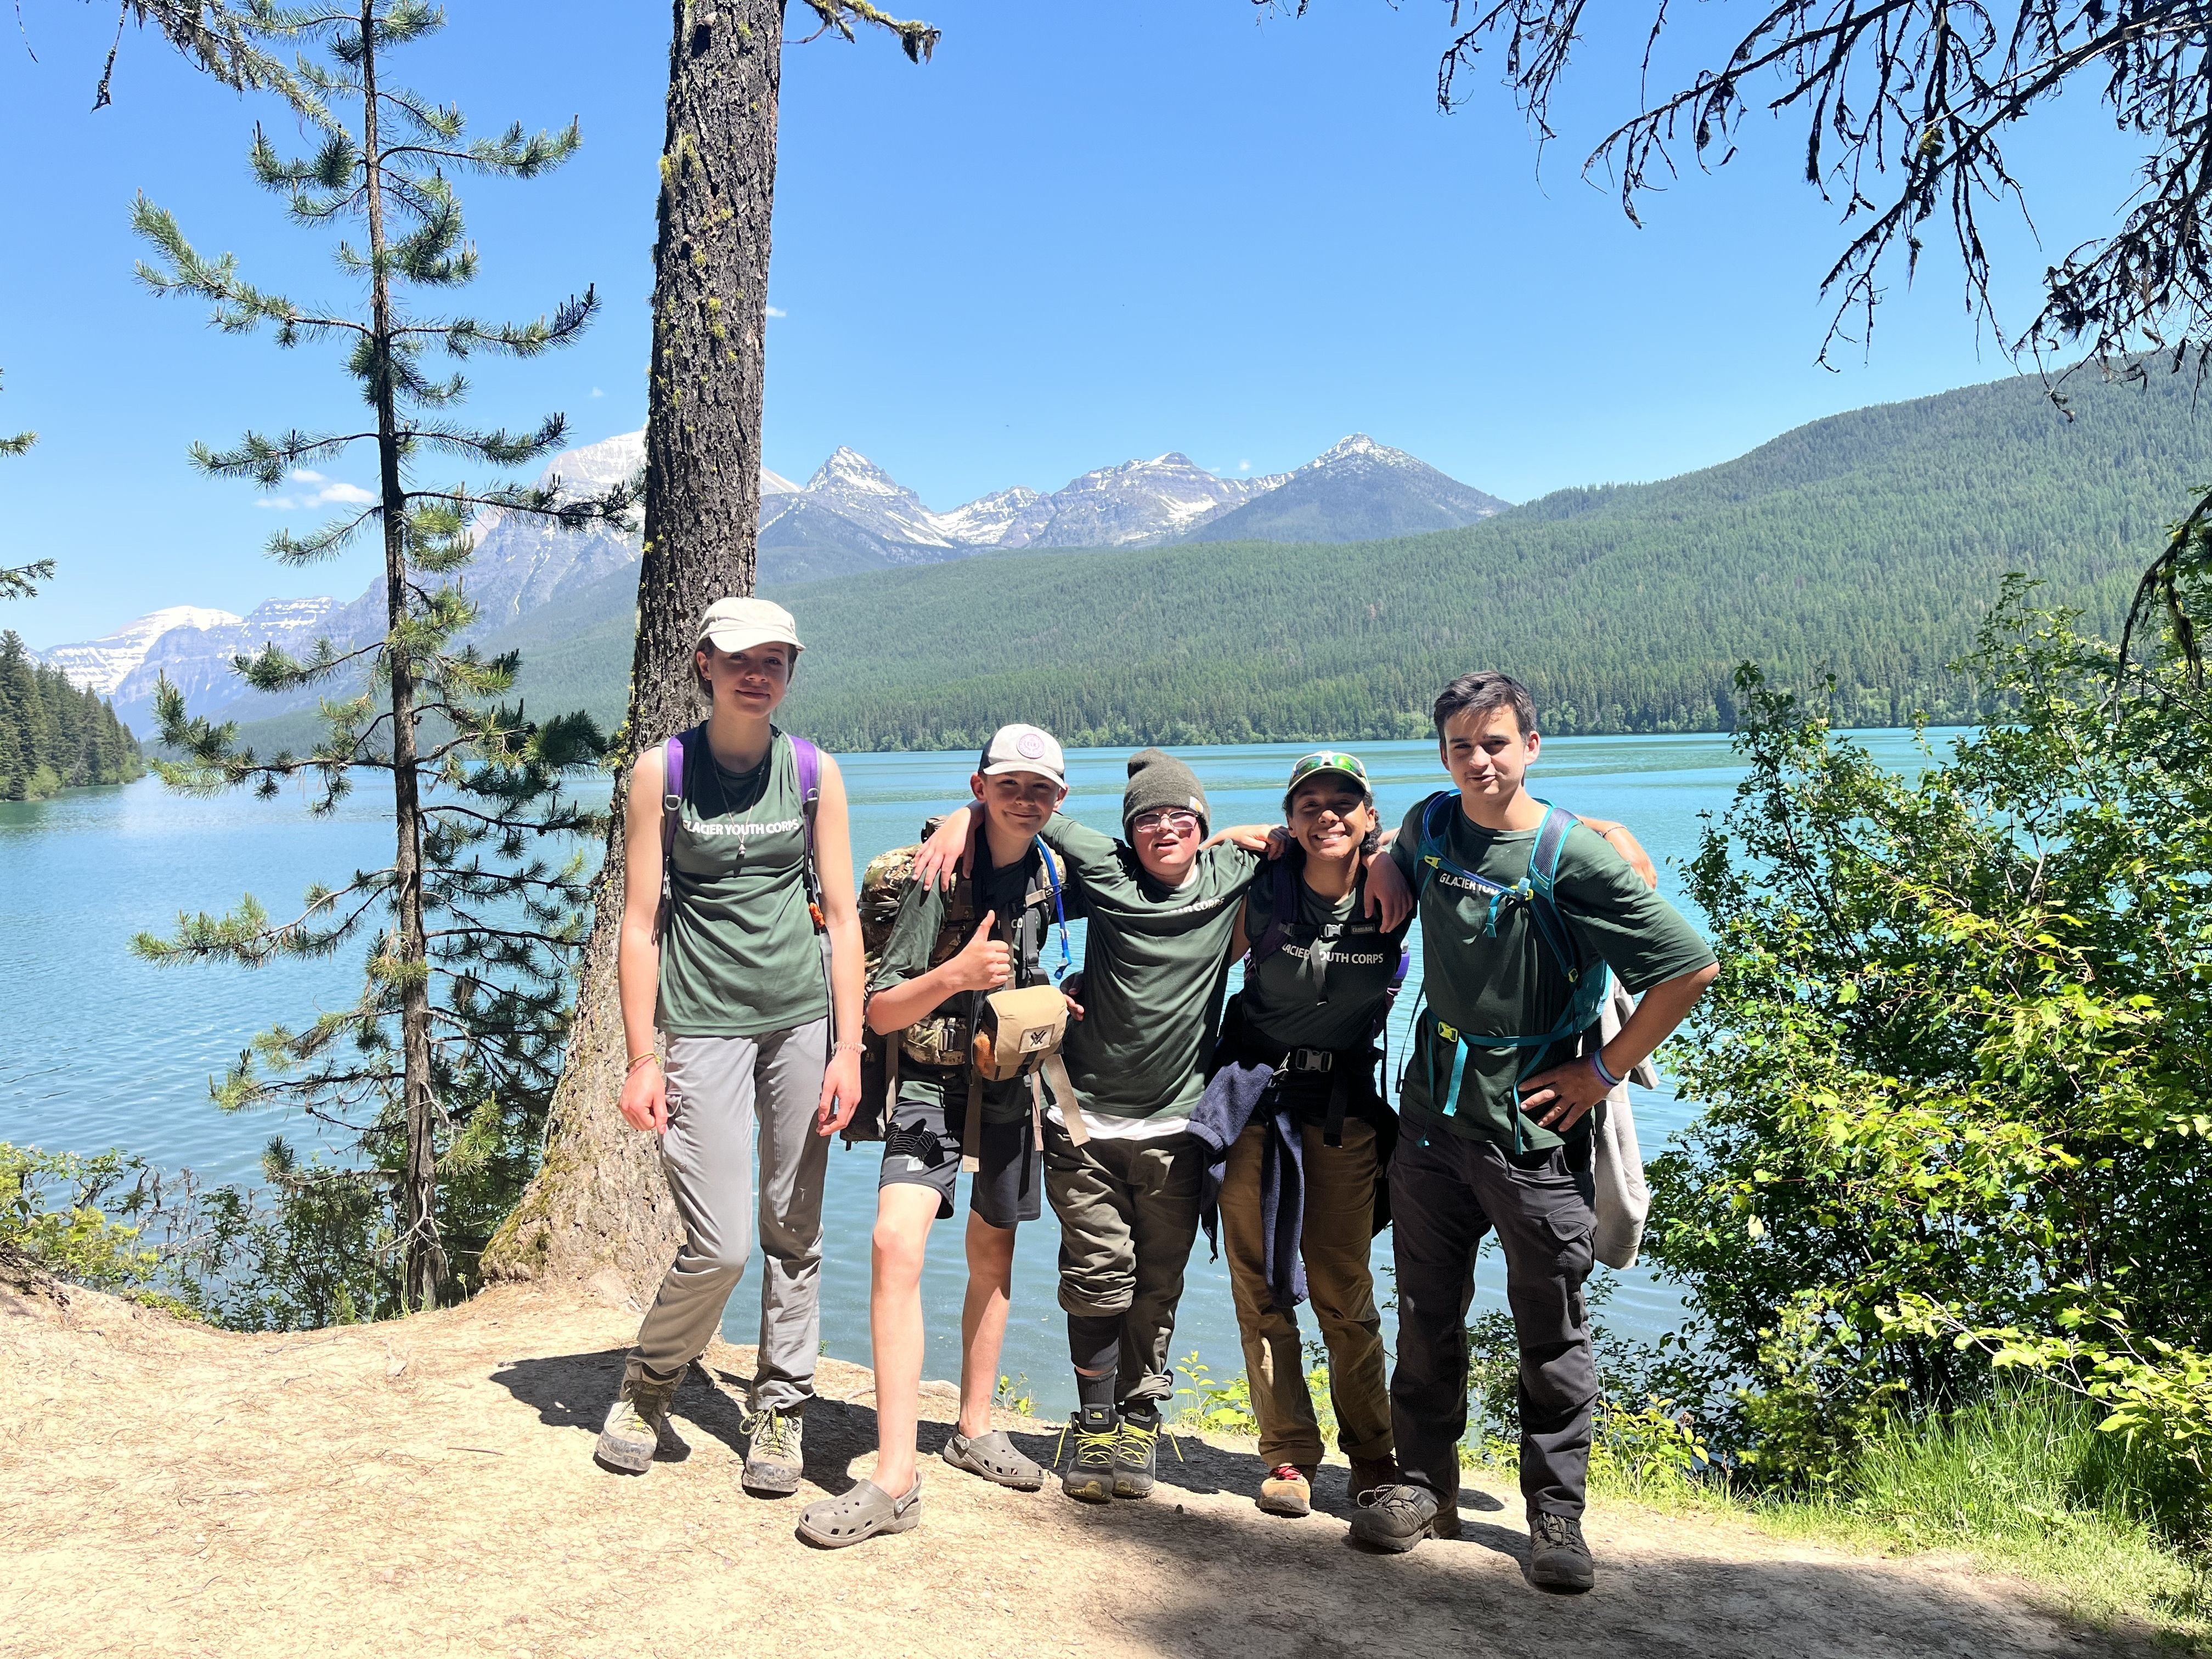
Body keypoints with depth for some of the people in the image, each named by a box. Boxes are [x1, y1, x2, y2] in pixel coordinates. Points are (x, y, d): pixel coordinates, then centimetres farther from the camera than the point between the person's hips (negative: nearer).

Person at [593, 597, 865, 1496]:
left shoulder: (815, 771, 3)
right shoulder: (661, 772, -2)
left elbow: (841, 917, 4)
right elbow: (639, 923, -2)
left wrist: (848, 1049, -2)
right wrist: (641, 1060, -6)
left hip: (802, 1017, 3)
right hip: (704, 1022, -2)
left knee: (794, 1234, 7)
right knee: (719, 1248, -6)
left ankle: (778, 1410, 24)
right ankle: (648, 1383, 23)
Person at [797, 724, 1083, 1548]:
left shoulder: (1050, 877, 4)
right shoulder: (935, 876, -14)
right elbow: (879, 1011, -15)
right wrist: (955, 974, -30)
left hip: (1011, 1086, 5)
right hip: (932, 1084, -5)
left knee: (992, 1254, 15)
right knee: (898, 1242, -22)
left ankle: (974, 1428, 35)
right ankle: (896, 1480, -19)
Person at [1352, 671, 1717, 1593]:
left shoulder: (1573, 858, -13)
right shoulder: (1429, 826, 3)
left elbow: (1691, 968, -13)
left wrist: (1604, 1071, -11)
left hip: (1534, 1125, -4)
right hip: (1433, 1111, 5)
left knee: (1552, 1328, 6)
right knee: (1426, 1310, 12)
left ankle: (1556, 1516, 19)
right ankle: (1423, 1484, 28)